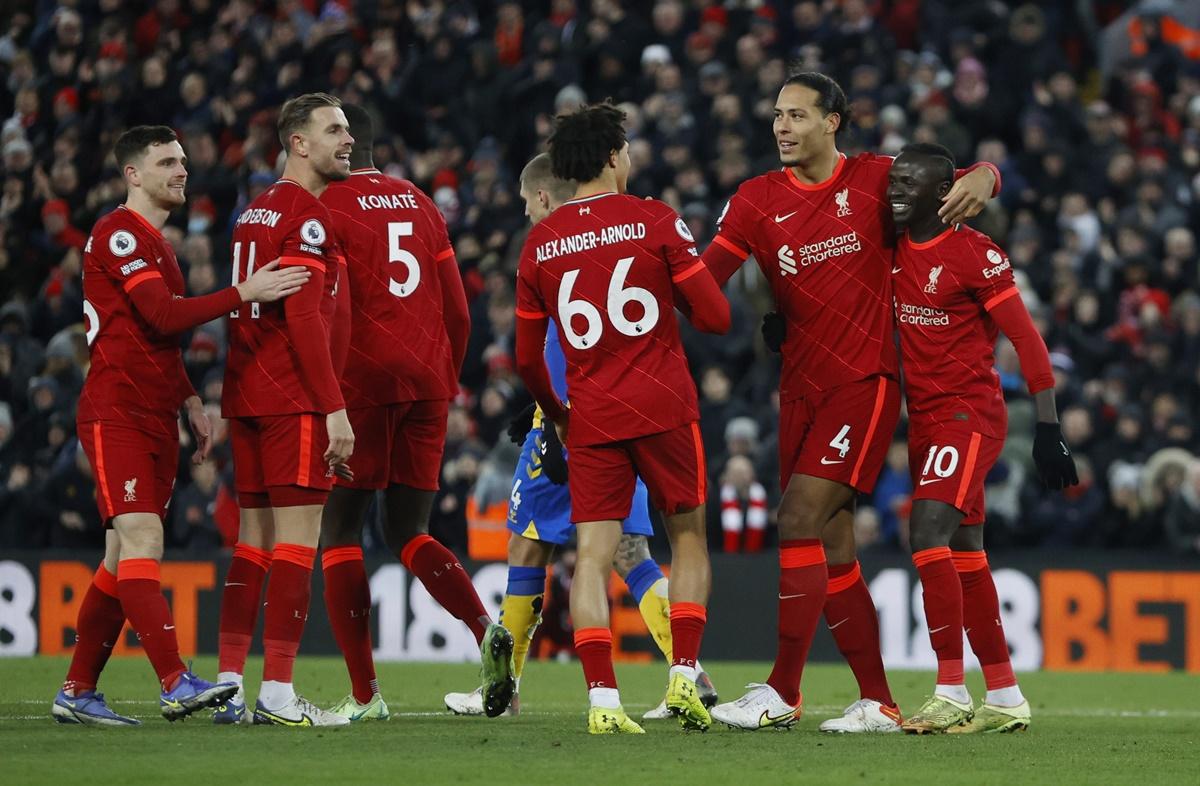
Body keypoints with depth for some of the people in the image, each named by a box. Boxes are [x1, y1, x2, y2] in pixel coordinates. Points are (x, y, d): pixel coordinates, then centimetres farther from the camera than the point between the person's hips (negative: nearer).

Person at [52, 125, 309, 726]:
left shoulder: (155, 242, 22)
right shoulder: (117, 234, -9)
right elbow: (164, 316, -19)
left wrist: (190, 402, 19)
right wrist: (245, 293, -21)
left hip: (155, 418, 10)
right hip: (116, 416, -10)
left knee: (123, 559, 7)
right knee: (141, 542, -18)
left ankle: (77, 692, 11)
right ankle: (177, 685, -28)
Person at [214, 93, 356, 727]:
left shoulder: (254, 212, 18)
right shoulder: (306, 213, -10)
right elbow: (304, 317, -18)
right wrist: (335, 408, -17)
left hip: (247, 394, 9)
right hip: (295, 401, -9)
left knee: (254, 542, 10)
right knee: (297, 539, -7)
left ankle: (229, 686, 10)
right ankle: (277, 693, -10)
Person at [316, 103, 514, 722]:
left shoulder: (327, 208, -4)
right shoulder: (421, 206, 16)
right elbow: (458, 313, 16)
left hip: (361, 382, -6)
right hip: (427, 380, 6)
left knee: (339, 532, 3)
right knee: (409, 533, 13)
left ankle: (363, 692, -3)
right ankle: (486, 630, -13)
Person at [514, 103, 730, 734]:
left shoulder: (539, 243, 6)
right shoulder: (655, 220, -3)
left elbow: (527, 358, 11)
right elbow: (715, 317, -4)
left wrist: (556, 415, 27)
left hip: (590, 416, 2)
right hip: (664, 407, -2)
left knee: (593, 556, -1)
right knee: (688, 540, 13)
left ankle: (602, 699, -13)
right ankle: (683, 676, 2)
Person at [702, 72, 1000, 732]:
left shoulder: (876, 180, 0)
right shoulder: (758, 199, 6)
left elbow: (977, 177, 10)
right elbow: (703, 276, -4)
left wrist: (978, 181, -14)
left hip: (863, 383, -5)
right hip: (801, 391, 5)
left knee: (797, 524, -16)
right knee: (831, 550, 5)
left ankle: (782, 691, -12)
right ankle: (878, 702, 12)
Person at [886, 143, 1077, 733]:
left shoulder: (974, 253, -12)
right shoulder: (894, 249, 8)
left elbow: (1025, 338, -11)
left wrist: (1049, 426, -14)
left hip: (970, 413, -8)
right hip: (924, 416, 8)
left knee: (929, 534, -21)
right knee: (964, 553, 10)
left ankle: (951, 695, -19)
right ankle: (1005, 699, 18)